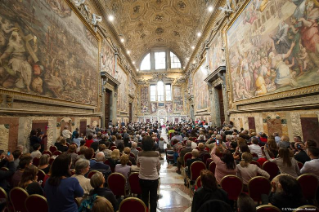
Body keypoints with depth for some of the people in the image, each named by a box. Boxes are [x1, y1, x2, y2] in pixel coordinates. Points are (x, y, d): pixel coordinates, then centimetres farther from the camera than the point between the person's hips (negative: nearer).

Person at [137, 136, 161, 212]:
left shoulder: (140, 154, -16)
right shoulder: (156, 154, -21)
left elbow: (138, 165, 3)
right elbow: (158, 167, -6)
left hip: (142, 178, 2)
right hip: (153, 179, -2)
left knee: (144, 197, 23)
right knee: (153, 198, 19)